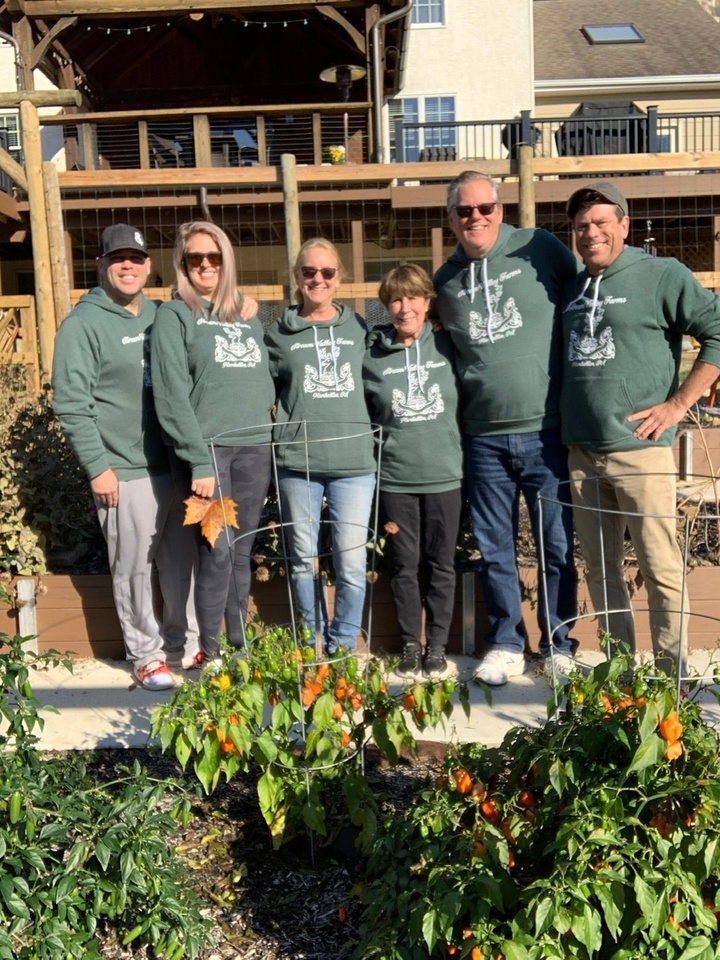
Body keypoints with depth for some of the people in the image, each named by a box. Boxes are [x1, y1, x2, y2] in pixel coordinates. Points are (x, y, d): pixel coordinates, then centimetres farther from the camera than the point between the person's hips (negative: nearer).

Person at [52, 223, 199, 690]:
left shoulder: (163, 315, 12)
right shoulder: (83, 324, -6)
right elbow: (72, 404, -10)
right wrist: (98, 466, -14)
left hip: (178, 464, 5)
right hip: (127, 473, -5)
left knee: (185, 560, 12)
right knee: (135, 569, 4)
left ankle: (184, 642, 29)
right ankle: (146, 653, 21)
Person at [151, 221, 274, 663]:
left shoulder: (249, 315, 16)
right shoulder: (175, 315, 0)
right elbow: (173, 396, -8)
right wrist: (199, 461, -14)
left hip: (255, 446, 5)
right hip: (208, 447, -4)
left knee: (242, 552, 9)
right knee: (216, 551, -6)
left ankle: (239, 646, 19)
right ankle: (209, 653, 7)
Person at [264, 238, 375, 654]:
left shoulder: (359, 328, 10)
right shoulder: (279, 334, 8)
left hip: (354, 461, 0)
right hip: (297, 463, 0)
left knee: (352, 563, -3)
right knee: (304, 560, 7)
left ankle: (343, 648, 13)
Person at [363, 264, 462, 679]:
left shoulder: (447, 347, 1)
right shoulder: (371, 356, 0)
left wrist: (463, 451, 4)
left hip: (445, 475, 0)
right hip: (394, 479, 0)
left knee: (441, 565, 7)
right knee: (404, 565, 7)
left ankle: (438, 646, 20)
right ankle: (410, 645, 21)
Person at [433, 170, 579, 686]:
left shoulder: (540, 249, -2)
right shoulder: (445, 280, 9)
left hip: (545, 431, -3)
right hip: (484, 437, 3)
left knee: (558, 546, 5)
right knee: (494, 550, 11)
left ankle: (559, 645, 23)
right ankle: (506, 644, 27)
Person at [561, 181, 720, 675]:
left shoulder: (662, 275, -3)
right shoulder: (572, 288, 15)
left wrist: (679, 403, -11)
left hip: (639, 448, -6)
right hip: (581, 453, 6)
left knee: (661, 568, -2)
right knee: (601, 569, 11)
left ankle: (671, 673, 9)